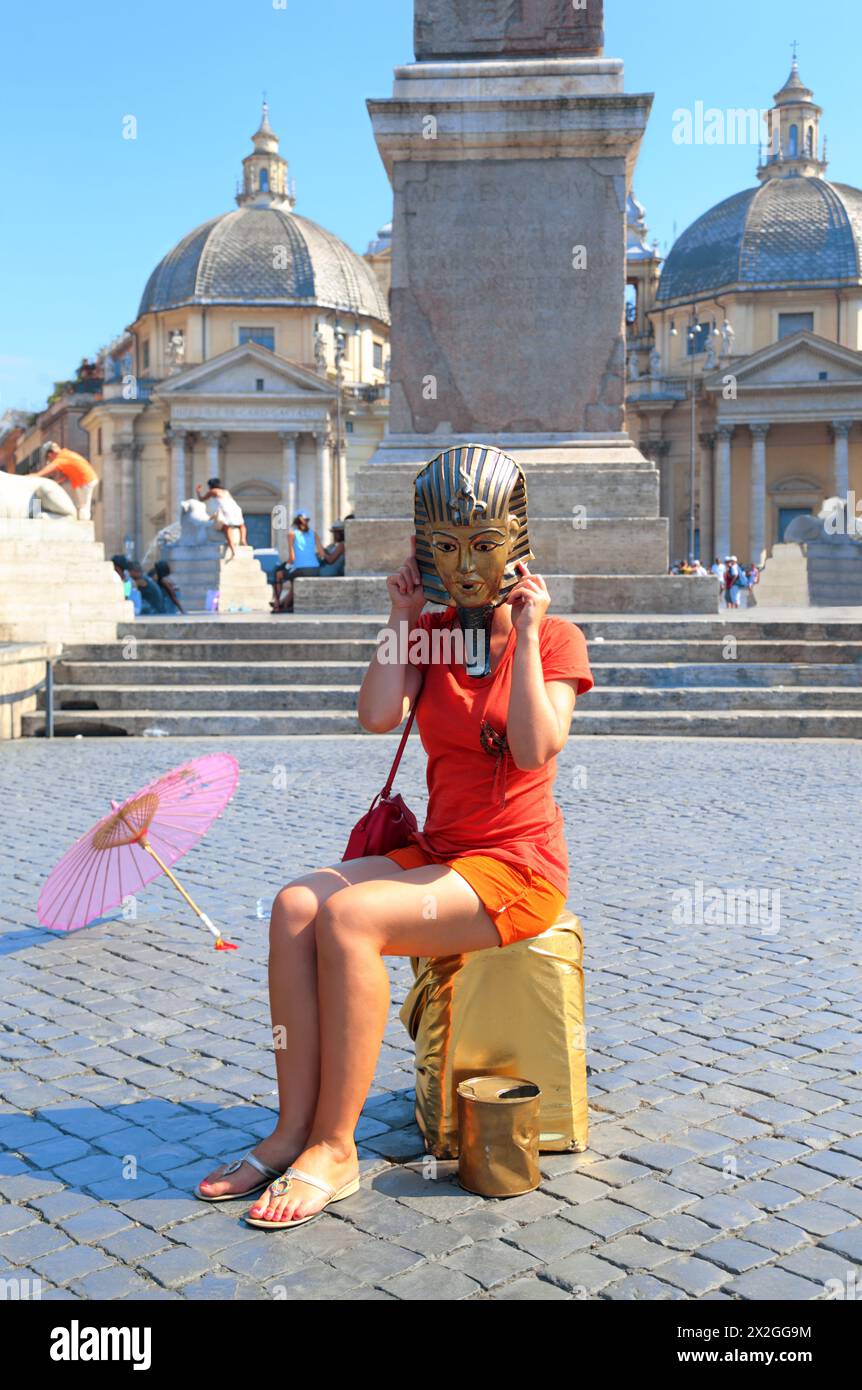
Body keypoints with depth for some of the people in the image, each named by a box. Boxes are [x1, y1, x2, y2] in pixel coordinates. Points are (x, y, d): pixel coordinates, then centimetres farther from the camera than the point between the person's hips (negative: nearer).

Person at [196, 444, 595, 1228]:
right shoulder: (431, 634, 12)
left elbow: (535, 749, -18)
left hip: (517, 868, -5)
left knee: (348, 916, -28)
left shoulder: (555, 638, -1)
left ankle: (334, 1149, -18)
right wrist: (402, 617, -1)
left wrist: (524, 636, -13)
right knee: (296, 905, -20)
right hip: (436, 854, 6)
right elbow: (378, 717, -7)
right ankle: (292, 1134, -16)